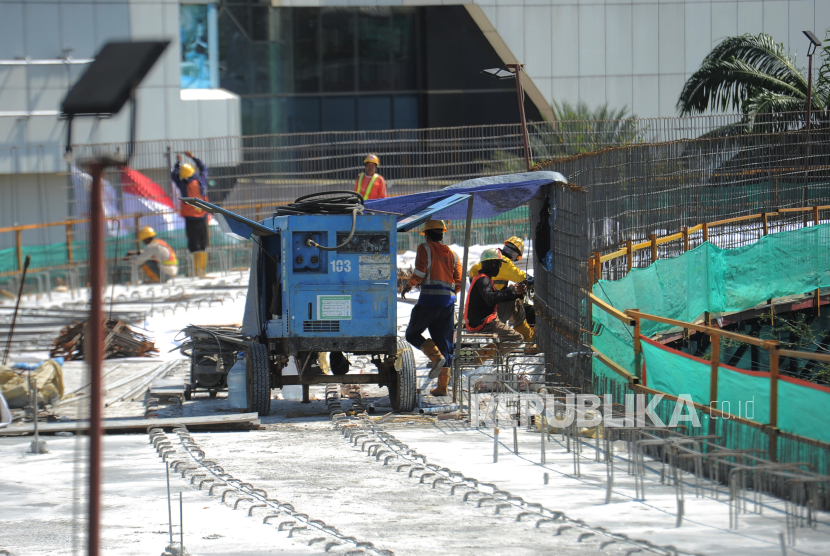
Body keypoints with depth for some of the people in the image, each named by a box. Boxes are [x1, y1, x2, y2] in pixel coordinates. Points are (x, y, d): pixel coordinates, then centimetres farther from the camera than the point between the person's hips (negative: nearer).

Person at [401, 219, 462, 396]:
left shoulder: (425, 249, 0)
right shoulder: (452, 254, 15)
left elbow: (419, 273, -11)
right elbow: (459, 282, 10)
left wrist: (408, 286, 6)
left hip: (429, 300, -5)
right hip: (448, 302, 5)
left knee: (412, 333, 10)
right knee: (445, 342, 7)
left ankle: (436, 356, -15)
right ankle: (442, 386, 5)